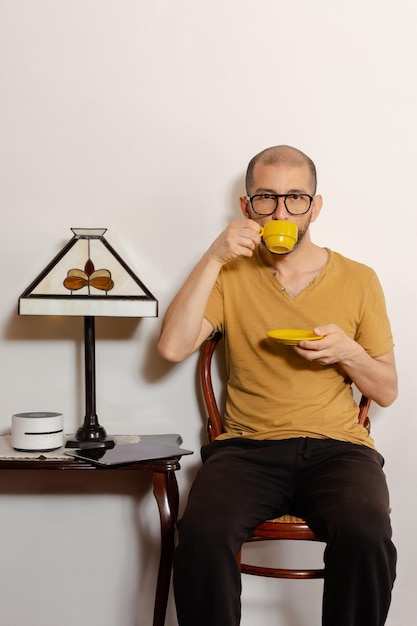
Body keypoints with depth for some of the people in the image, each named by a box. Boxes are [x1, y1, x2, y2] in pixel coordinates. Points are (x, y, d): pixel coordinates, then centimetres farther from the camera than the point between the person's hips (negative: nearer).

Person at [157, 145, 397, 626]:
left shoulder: (357, 280, 12)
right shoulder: (230, 276, 12)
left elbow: (386, 391, 15)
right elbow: (173, 347, -5)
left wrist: (347, 352, -6)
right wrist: (213, 259, -9)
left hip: (337, 447, 0)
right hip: (248, 446, 0)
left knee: (366, 535, -33)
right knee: (202, 532, -32)